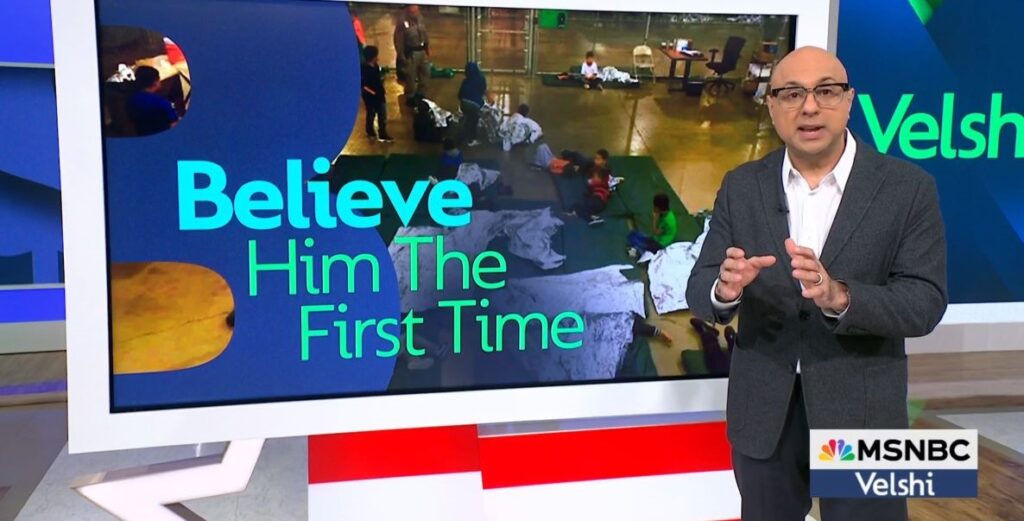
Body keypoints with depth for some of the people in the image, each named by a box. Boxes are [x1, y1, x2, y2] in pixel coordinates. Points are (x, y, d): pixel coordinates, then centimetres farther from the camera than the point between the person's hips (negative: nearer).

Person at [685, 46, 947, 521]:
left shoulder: (907, 187, -7)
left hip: (861, 415, -2)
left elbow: (925, 304, -12)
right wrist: (725, 289, -29)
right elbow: (699, 291, -5)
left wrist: (839, 297, -31)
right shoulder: (741, 186, -1)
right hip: (762, 414, 3)